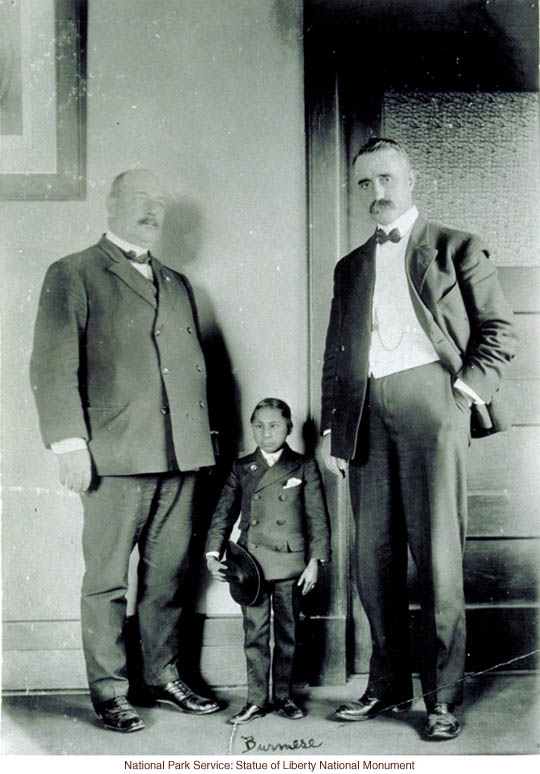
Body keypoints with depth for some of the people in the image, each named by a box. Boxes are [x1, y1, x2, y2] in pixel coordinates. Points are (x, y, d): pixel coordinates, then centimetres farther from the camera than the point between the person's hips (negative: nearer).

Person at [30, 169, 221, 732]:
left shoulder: (176, 284, 22)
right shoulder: (74, 274, 4)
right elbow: (53, 366, -4)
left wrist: (200, 437, 13)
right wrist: (68, 442, -13)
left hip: (180, 453, 5)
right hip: (115, 453, -5)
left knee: (169, 573, 11)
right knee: (107, 578, 2)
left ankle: (164, 676, 25)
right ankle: (110, 692, 14)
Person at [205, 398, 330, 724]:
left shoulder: (304, 467, 4)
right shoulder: (241, 469, 9)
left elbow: (318, 517, 2)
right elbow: (224, 513, 8)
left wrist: (315, 560, -4)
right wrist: (213, 553, -3)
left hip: (291, 562, -1)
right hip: (251, 562, 1)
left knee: (287, 632, 9)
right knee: (254, 633, 5)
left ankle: (283, 695, 22)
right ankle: (256, 700, 14)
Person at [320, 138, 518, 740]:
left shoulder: (456, 249, 10)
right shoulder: (350, 267, 22)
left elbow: (499, 331, 6)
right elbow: (335, 356, 20)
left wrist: (467, 389, -8)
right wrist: (330, 428, 11)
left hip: (428, 397, -4)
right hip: (366, 410, 5)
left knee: (436, 548, -6)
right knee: (373, 553, 5)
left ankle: (443, 696, 5)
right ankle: (388, 685, 17)